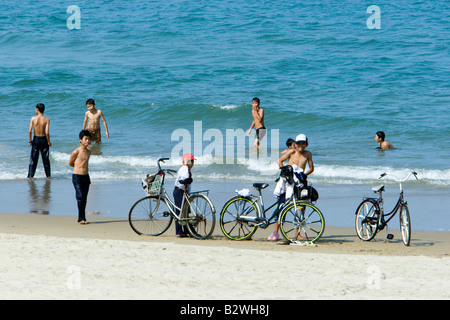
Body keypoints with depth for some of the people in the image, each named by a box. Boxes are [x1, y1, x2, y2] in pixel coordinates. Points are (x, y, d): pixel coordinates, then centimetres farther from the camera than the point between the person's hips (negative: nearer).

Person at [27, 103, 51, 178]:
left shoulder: (33, 118, -9)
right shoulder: (46, 120, -10)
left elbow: (29, 131, -11)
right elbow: (47, 133, -17)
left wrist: (30, 141, 1)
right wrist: (48, 142, -3)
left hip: (35, 140, 0)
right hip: (43, 139, 0)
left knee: (33, 159, 9)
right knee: (46, 159, 12)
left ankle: (30, 176, 7)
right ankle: (48, 175, 18)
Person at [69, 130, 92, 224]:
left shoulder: (88, 152, 9)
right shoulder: (76, 152, -11)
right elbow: (70, 163, 2)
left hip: (86, 177, 6)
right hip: (77, 177, -6)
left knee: (84, 199, 6)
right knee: (80, 197, -14)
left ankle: (81, 218, 12)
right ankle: (81, 218, -11)